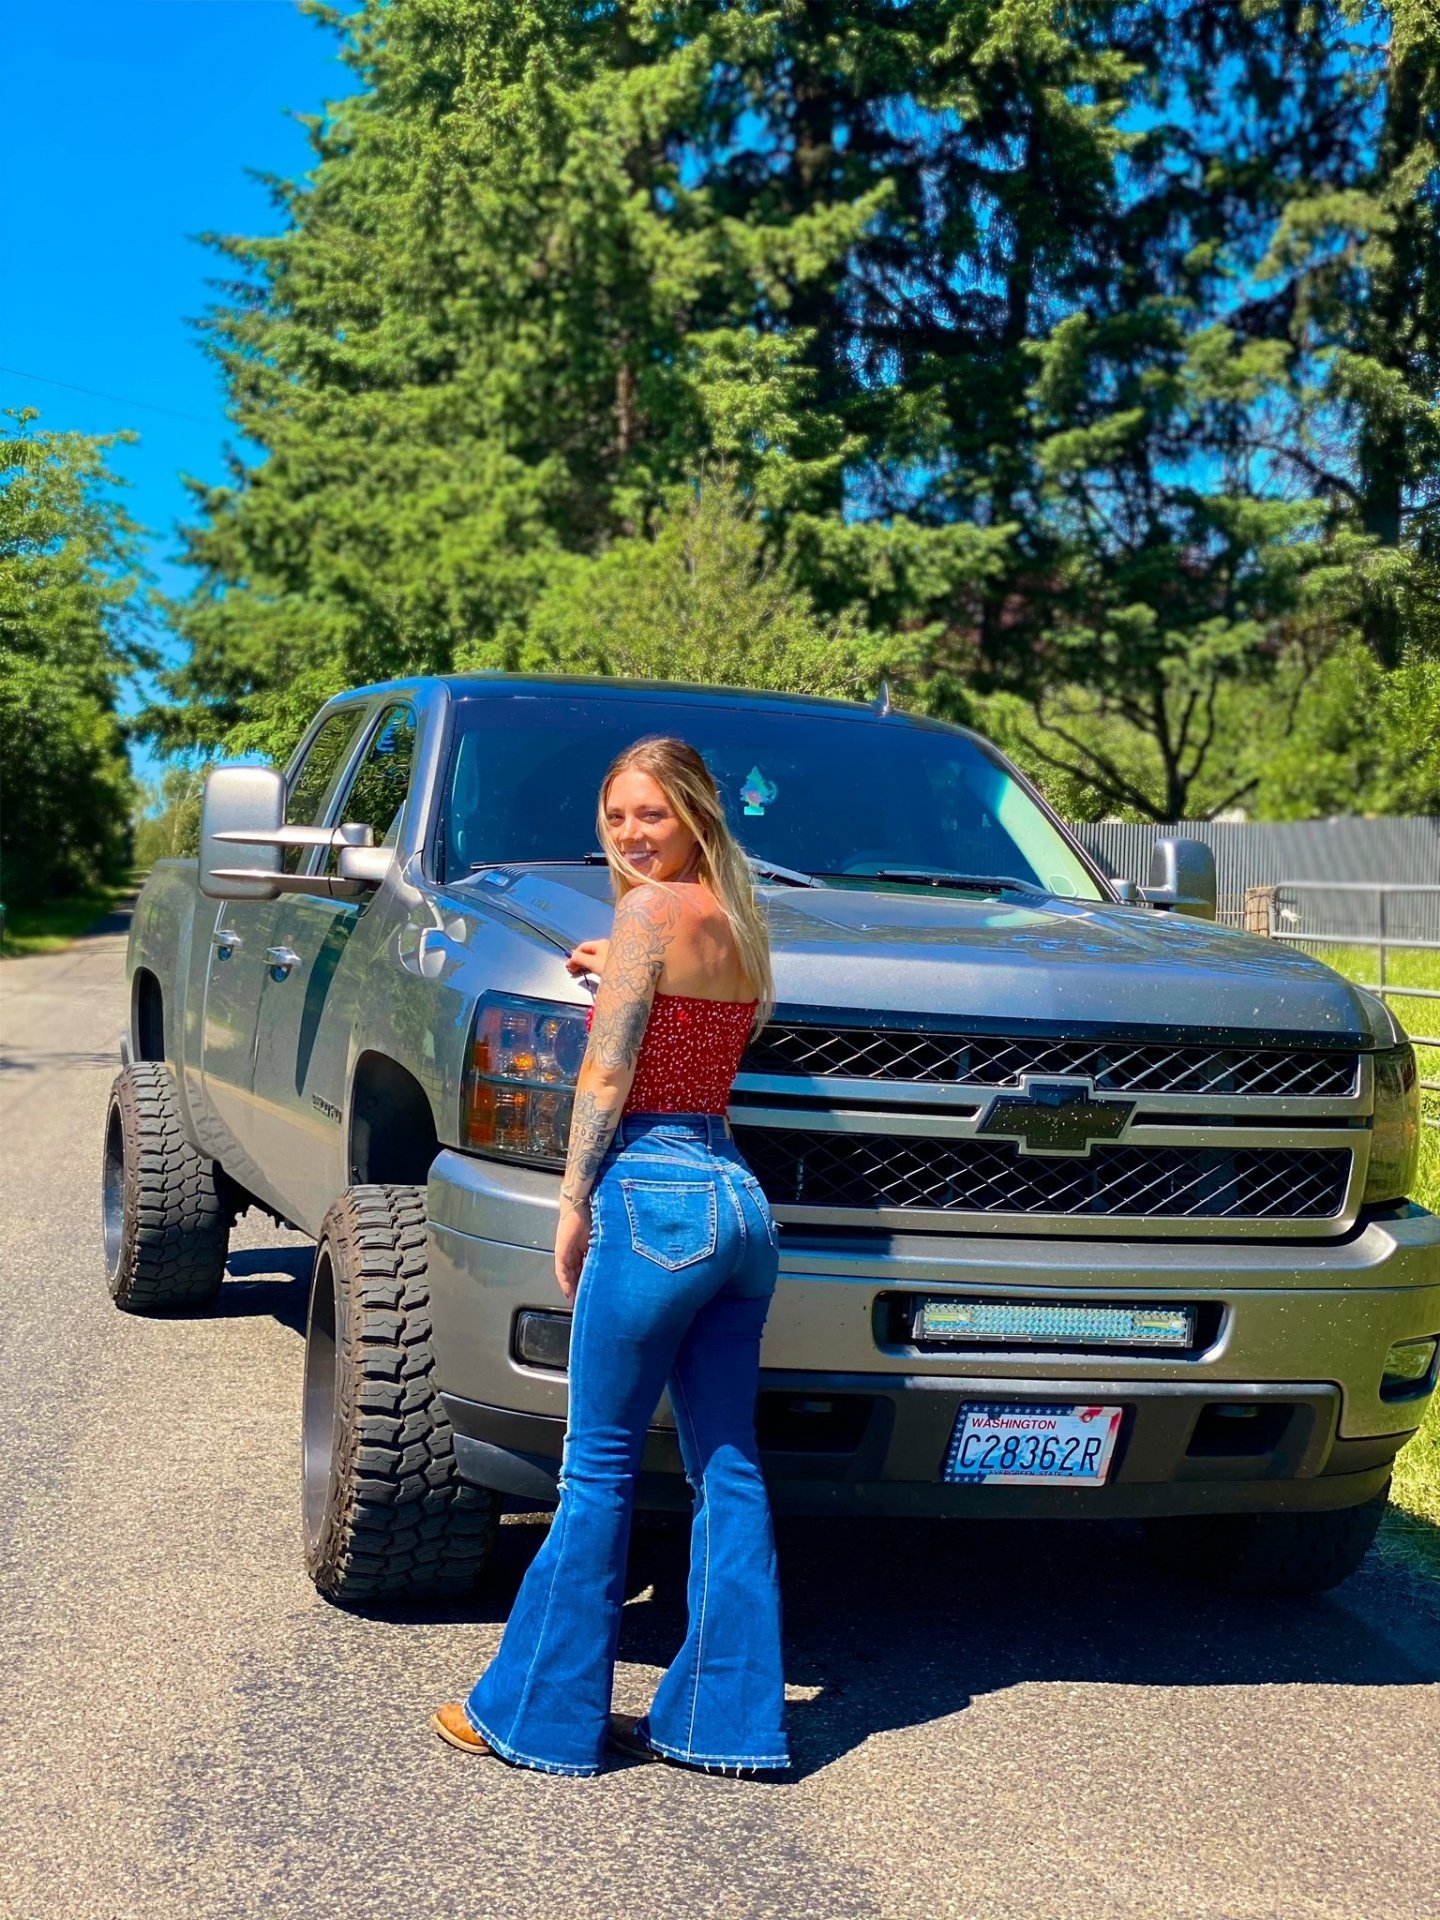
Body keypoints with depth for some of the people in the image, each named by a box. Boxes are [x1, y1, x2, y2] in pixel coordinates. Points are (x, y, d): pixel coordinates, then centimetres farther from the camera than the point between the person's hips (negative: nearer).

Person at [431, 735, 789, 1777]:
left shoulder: (647, 913, -9)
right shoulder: (738, 924, 15)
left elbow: (606, 1077, -10)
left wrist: (573, 1204, -4)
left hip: (655, 1194, -8)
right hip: (739, 1195, 8)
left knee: (599, 1470, 1)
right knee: (728, 1469, 9)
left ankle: (533, 1710, 12)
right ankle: (723, 1718, 15)